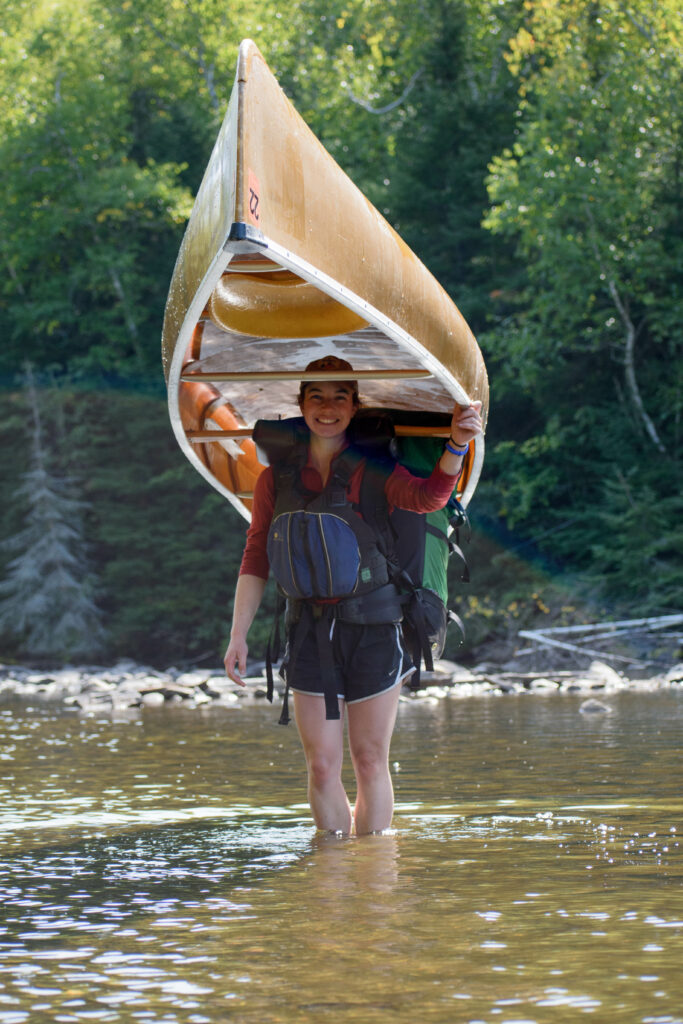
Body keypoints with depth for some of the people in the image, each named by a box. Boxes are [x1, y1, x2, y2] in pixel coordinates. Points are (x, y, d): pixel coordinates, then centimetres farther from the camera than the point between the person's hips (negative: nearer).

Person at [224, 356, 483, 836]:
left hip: (374, 630, -1)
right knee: (323, 766, 0)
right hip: (310, 632, 1)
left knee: (370, 761, 3)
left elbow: (429, 497, -19)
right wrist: (239, 635, 3)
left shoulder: (373, 468, 0)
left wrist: (456, 444, -36)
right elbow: (256, 560, 9)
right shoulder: (278, 476, 6)